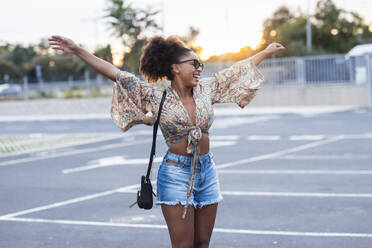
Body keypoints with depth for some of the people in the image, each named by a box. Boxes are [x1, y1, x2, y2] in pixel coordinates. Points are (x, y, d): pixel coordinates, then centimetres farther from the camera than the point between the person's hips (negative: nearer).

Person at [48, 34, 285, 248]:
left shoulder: (206, 89, 4)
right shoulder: (156, 96, -9)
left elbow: (239, 70, 15)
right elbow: (117, 74, -15)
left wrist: (267, 51, 24)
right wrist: (78, 51, -21)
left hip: (207, 171, 5)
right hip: (177, 174, -5)